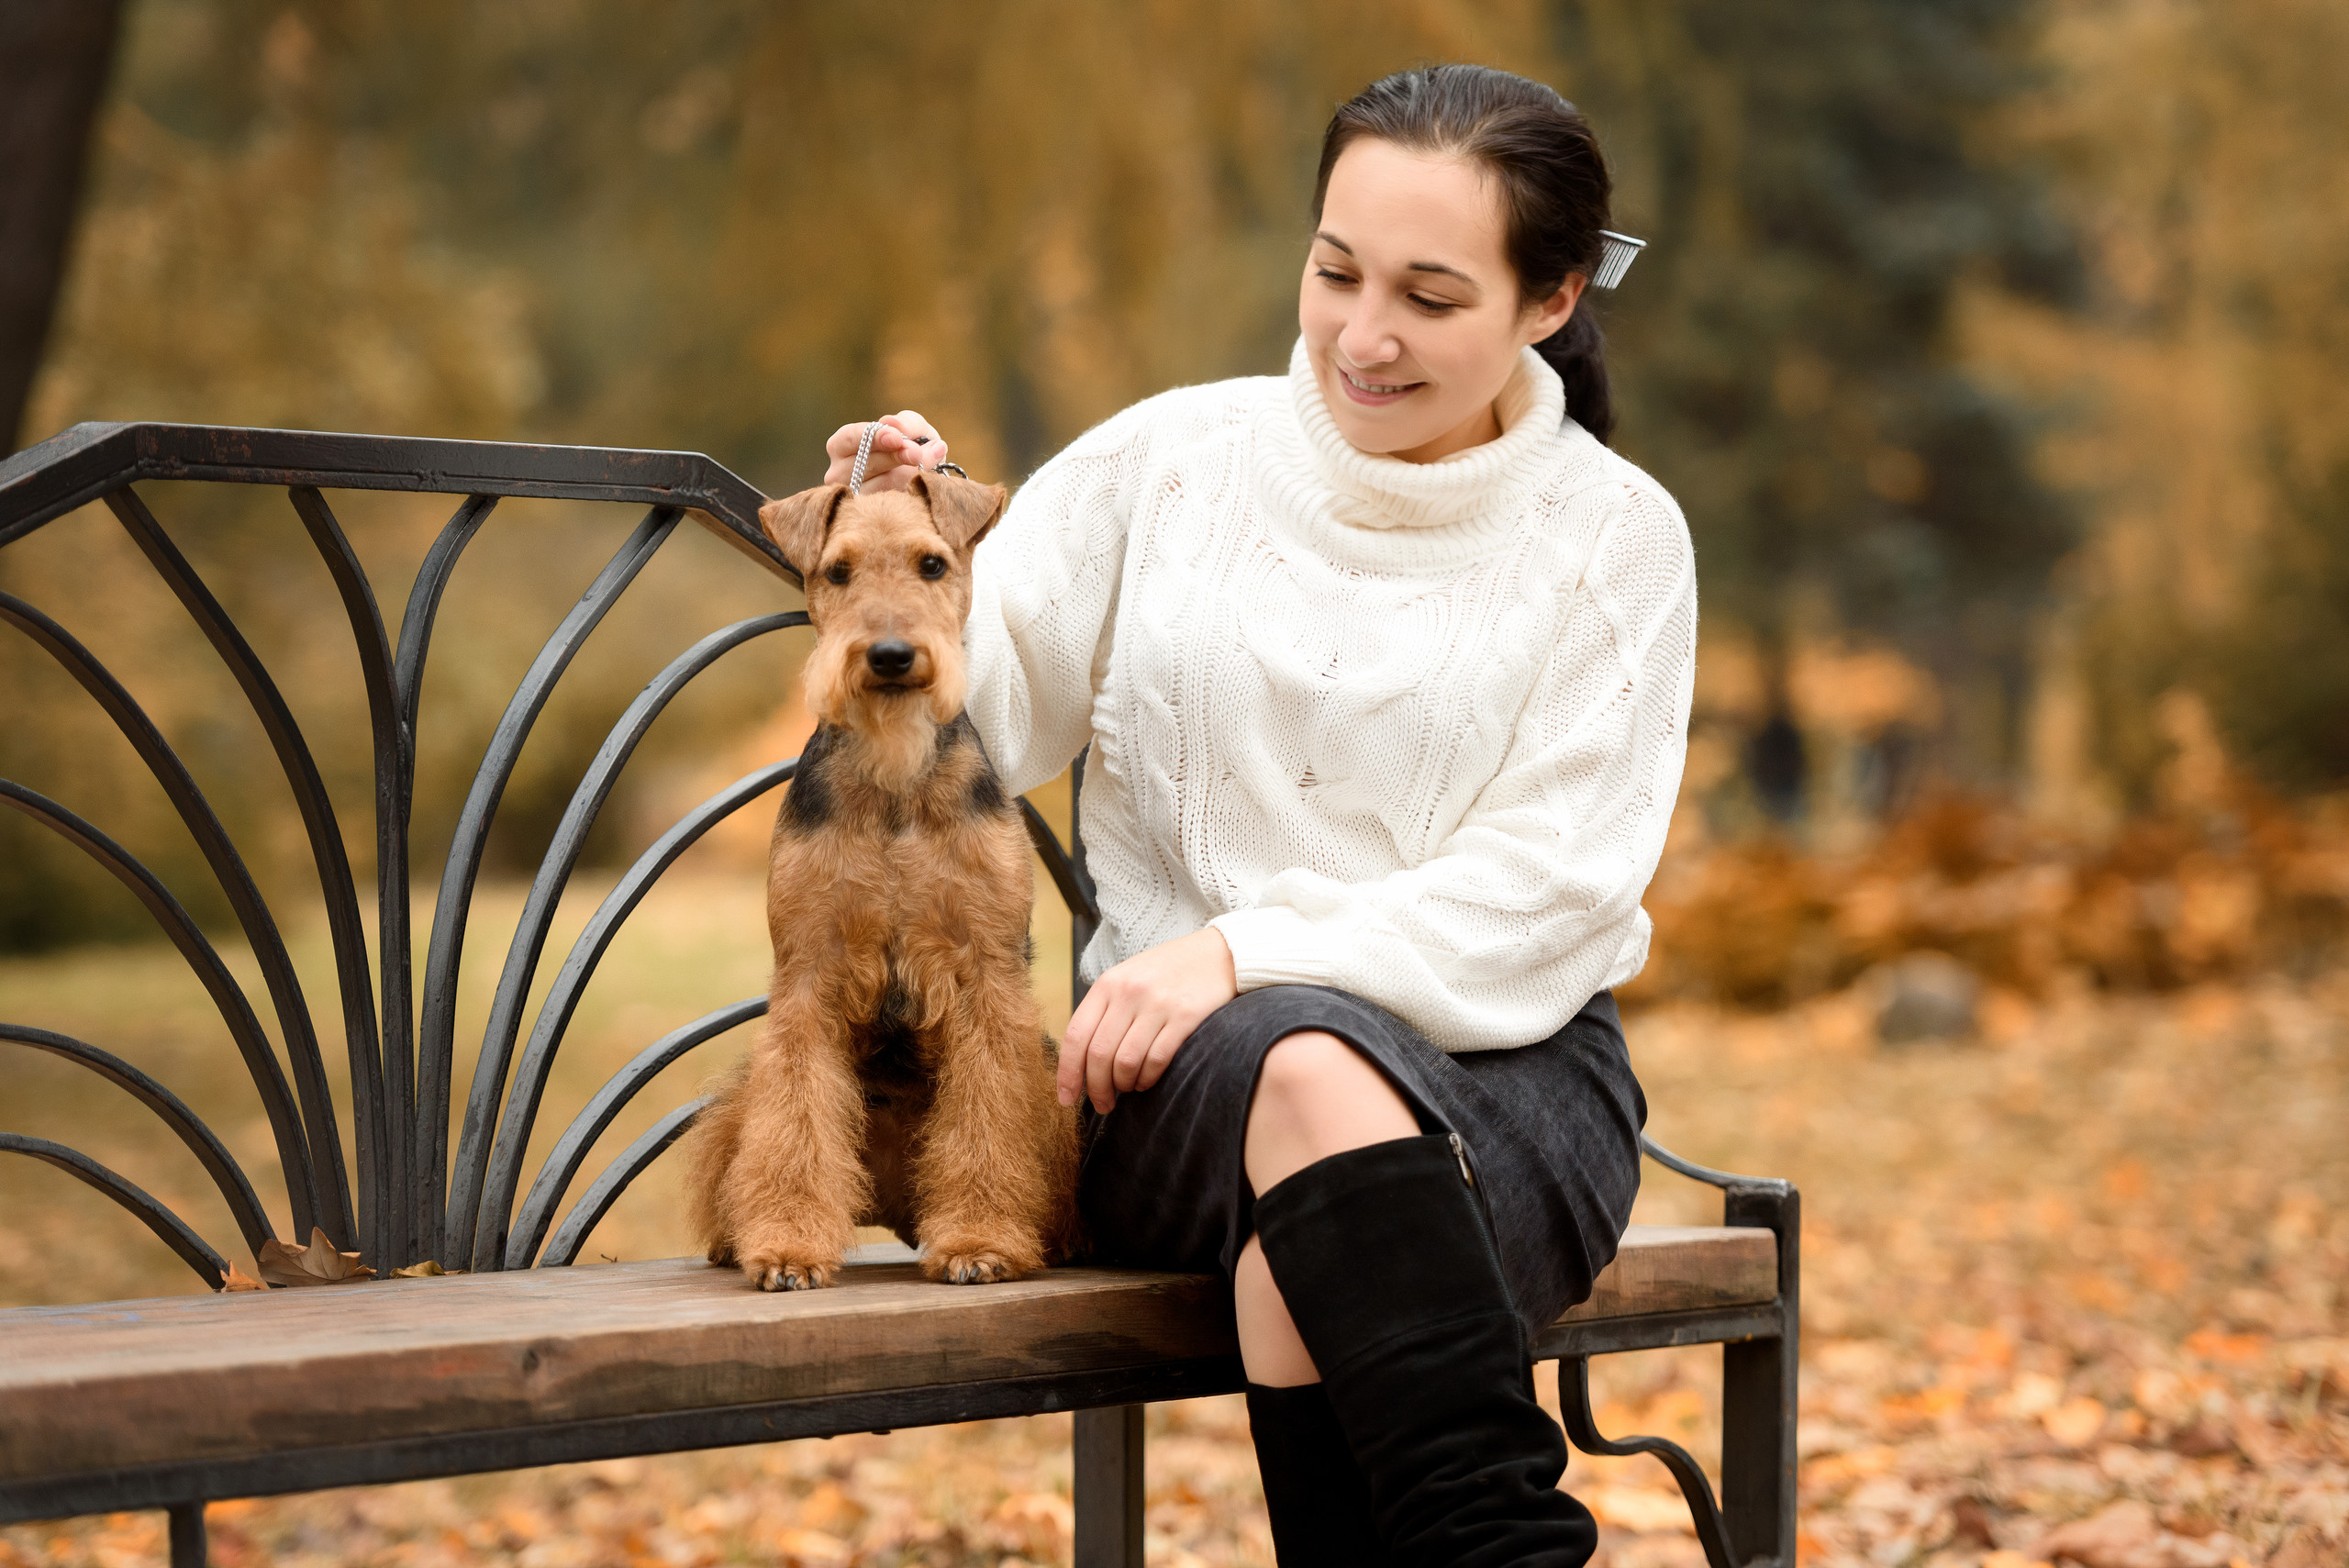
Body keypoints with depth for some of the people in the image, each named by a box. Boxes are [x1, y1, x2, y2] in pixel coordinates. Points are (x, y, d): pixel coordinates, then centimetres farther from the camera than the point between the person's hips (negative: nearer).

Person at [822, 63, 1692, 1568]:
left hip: (1502, 1065, -1)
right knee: (1306, 1071, -37)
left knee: (1305, 1254, -37)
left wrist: (1252, 953, -19)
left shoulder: (1614, 536, 3)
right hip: (1186, 1065, 1)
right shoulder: (1170, 459, 8)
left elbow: (1541, 893, -6)